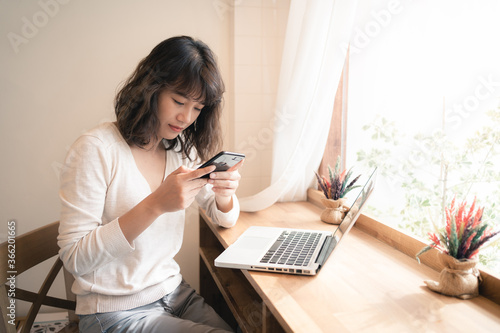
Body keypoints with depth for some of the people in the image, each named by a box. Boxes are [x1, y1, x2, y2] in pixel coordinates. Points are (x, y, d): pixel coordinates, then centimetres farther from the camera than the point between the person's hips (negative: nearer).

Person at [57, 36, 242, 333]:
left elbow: (226, 219, 8)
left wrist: (224, 194, -16)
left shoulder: (183, 149, 3)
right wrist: (155, 204, -31)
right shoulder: (96, 150, -17)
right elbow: (74, 258, -21)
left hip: (175, 293, 6)